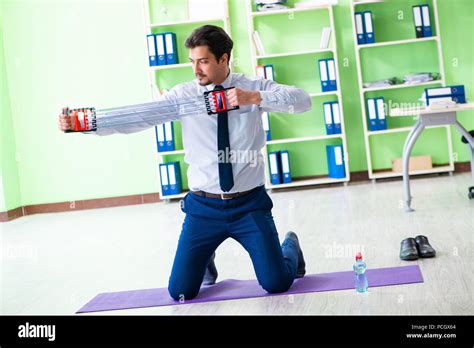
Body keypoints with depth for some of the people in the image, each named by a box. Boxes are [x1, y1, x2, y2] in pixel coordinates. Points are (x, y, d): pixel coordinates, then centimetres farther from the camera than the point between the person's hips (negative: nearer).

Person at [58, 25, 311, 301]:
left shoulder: (255, 88, -3)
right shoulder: (183, 95, -2)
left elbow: (303, 101, -16)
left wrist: (255, 98, -30)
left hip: (249, 205, -1)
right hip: (204, 206, 1)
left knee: (277, 284, -8)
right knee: (181, 292, -1)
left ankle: (289, 246, 28)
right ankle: (205, 255, 35)